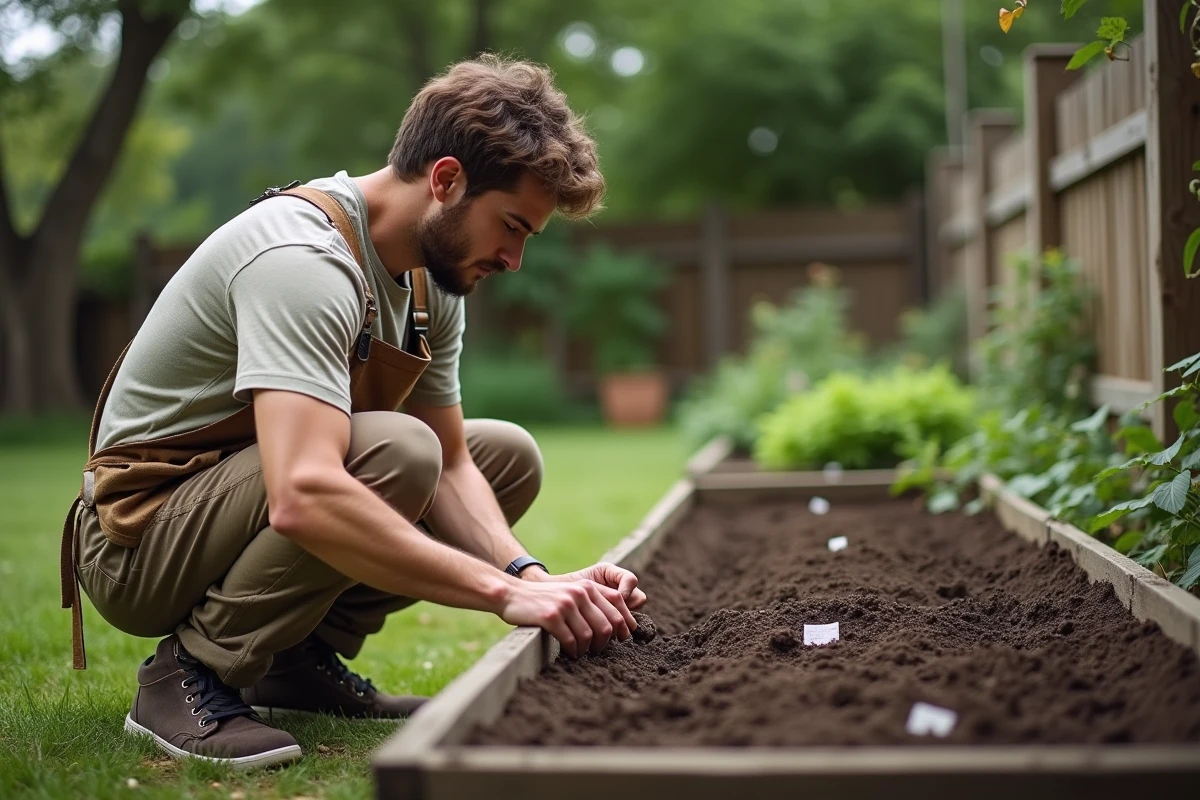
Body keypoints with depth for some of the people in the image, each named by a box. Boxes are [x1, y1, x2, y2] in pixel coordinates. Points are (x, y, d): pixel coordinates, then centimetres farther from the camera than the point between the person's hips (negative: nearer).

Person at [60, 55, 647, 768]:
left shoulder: (431, 280, 2)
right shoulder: (303, 259, -28)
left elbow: (451, 463, 1)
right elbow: (303, 498, -41)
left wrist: (530, 574, -17)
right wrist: (505, 592, -39)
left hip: (252, 494, 9)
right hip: (142, 539, -9)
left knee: (508, 455, 5)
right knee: (394, 452, -33)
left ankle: (300, 660, 3)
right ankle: (192, 672, -15)